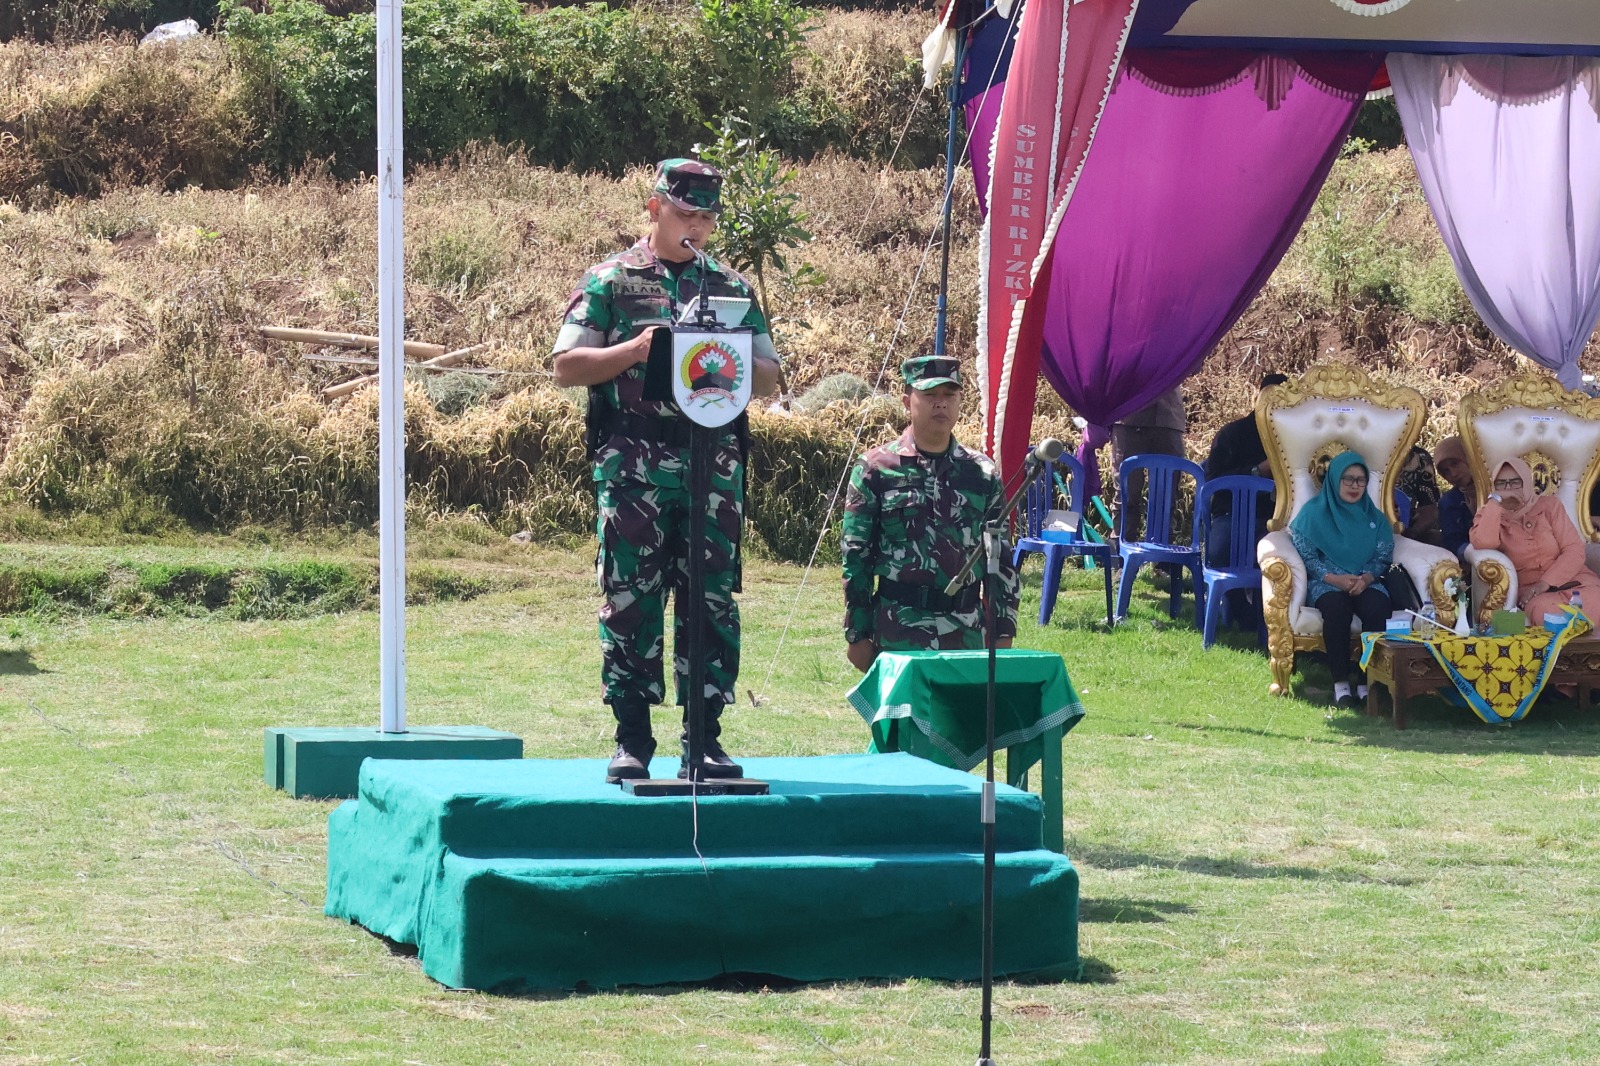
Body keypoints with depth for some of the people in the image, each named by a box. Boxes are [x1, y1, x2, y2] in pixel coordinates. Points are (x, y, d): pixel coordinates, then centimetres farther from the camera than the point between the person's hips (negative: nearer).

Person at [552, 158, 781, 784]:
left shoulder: (732, 288, 15)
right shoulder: (610, 282, 6)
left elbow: (768, 378, 15)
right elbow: (566, 367, 1)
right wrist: (634, 349, -12)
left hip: (714, 464, 3)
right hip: (634, 466, -3)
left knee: (713, 600, 1)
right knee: (631, 600, -2)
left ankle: (705, 735, 6)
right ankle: (632, 739, 2)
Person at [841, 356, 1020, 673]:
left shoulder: (982, 473, 9)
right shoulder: (876, 468, 0)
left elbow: (1001, 558, 12)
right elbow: (855, 557, 0)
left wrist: (1003, 633, 7)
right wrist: (857, 635, -3)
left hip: (967, 634, 3)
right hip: (897, 636, -3)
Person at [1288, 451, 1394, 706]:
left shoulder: (1375, 518, 16)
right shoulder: (1314, 512, 6)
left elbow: (1383, 558, 10)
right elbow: (1305, 555, 0)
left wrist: (1366, 578, -12)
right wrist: (1333, 578, -16)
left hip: (1365, 583, 2)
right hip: (1326, 584, -2)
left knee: (1378, 608, -33)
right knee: (1337, 608, -38)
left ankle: (1366, 682, -29)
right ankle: (1340, 683, -33)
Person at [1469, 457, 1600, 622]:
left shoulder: (1549, 505, 10)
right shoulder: (1489, 515, 8)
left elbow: (1574, 549, -1)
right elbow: (1483, 544, -17)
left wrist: (1545, 583, -15)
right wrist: (1495, 500, -13)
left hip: (1571, 580, 2)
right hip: (1528, 589, -1)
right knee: (1543, 609, -38)